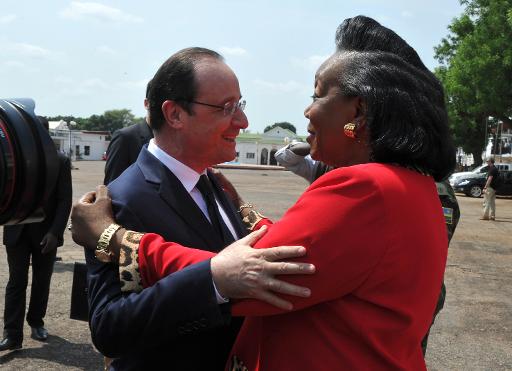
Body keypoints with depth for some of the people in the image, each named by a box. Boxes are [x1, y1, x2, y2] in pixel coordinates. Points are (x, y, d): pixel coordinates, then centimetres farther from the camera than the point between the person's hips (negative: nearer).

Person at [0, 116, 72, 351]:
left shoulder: (60, 161, -4)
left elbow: (65, 200, -6)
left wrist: (55, 232, -13)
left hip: (46, 232, 0)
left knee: (42, 281, 12)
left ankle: (36, 322, 29)